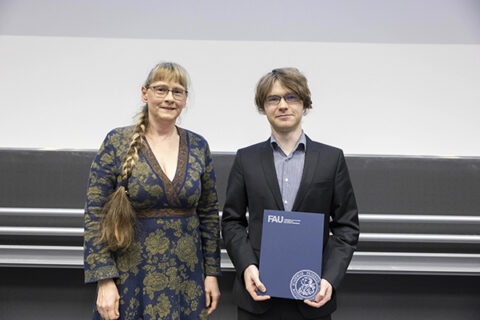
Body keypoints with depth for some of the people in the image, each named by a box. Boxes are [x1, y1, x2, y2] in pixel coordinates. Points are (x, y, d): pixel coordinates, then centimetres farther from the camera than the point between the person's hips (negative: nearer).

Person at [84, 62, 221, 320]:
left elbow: (209, 214, 8)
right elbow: (95, 215, -6)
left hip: (187, 280, 3)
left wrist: (212, 273, 6)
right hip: (131, 280, -2)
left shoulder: (198, 146, 3)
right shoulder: (117, 142, -6)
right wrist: (105, 281, -11)